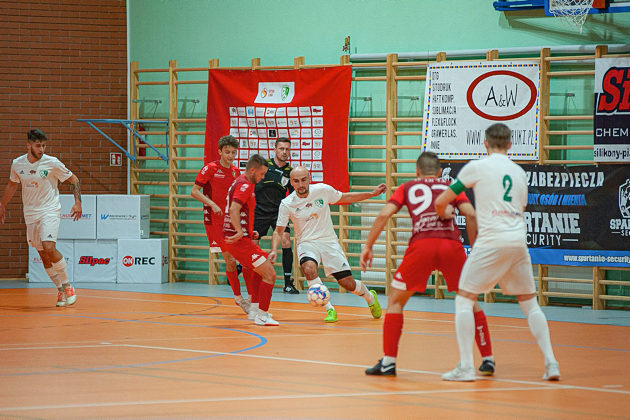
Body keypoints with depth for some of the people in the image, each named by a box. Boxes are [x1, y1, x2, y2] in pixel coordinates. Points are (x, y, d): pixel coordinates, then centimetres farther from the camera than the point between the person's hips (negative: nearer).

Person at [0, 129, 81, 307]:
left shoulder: (52, 163, -10)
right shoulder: (17, 164, 1)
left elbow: (74, 180, 1)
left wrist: (78, 202, -10)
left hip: (50, 211, -4)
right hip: (30, 214, 4)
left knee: (49, 247, -23)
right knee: (43, 254, 3)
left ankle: (67, 285, -8)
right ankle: (61, 290, 14)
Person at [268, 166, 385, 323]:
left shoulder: (322, 190, -7)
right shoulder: (286, 204, -10)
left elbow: (344, 198, 10)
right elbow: (278, 231, -1)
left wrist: (372, 193, 10)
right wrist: (274, 250, -18)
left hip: (329, 241, 1)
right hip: (306, 243, -1)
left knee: (348, 283, -3)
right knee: (309, 269, -35)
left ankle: (370, 297, 32)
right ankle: (329, 310, -20)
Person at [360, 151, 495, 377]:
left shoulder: (407, 188, 24)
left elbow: (384, 215, 11)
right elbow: (471, 215, 9)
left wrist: (368, 246, 16)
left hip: (421, 244, -1)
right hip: (452, 244, 1)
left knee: (395, 300, 14)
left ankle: (388, 361, 6)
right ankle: (488, 359, 18)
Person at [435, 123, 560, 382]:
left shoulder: (477, 167, 1)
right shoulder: (519, 172, 15)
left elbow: (441, 202, 2)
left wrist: (444, 215, 25)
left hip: (491, 241, -5)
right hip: (518, 242, 5)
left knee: (464, 300, 4)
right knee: (530, 303, 16)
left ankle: (465, 367, -5)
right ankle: (550, 363, 8)